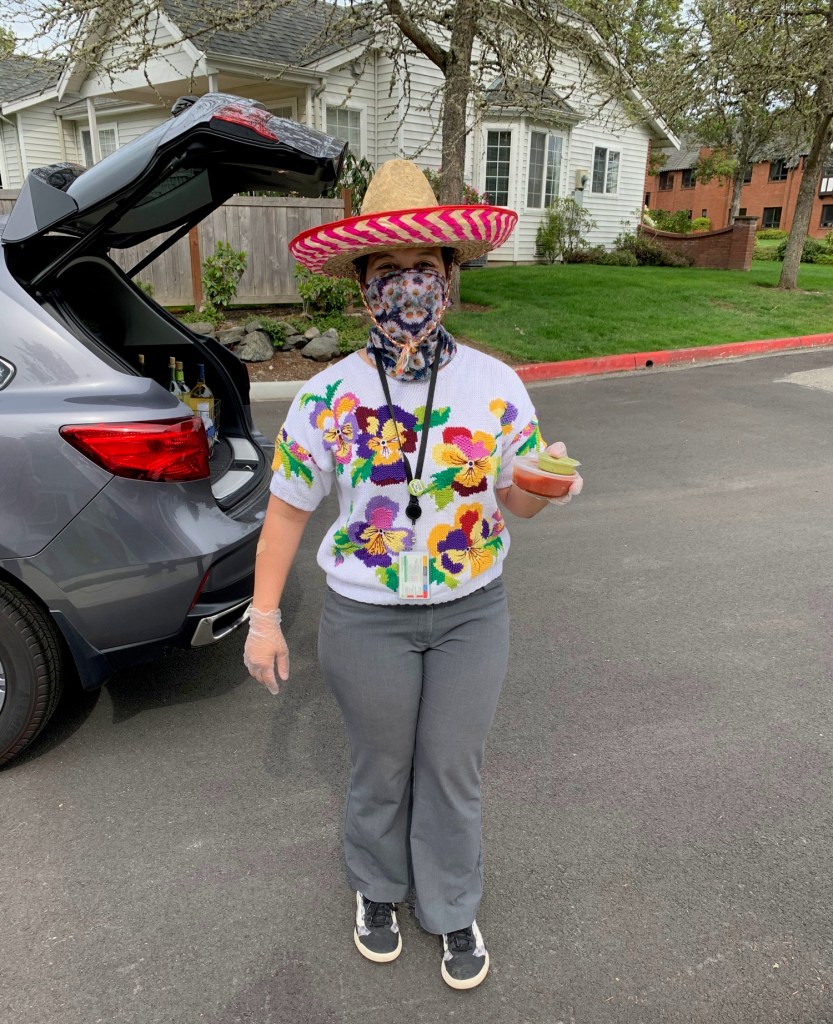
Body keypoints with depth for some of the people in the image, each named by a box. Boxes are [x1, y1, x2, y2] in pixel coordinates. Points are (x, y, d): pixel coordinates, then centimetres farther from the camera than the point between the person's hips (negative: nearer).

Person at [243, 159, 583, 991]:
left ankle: (452, 911, 45)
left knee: (453, 772, 17)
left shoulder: (497, 385, -7)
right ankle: (376, 890, 50)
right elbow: (287, 511, -3)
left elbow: (521, 500, 1)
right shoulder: (327, 396, -11)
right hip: (366, 619, -1)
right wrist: (263, 619, -4)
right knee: (380, 771, 19)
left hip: (473, 613, 1)